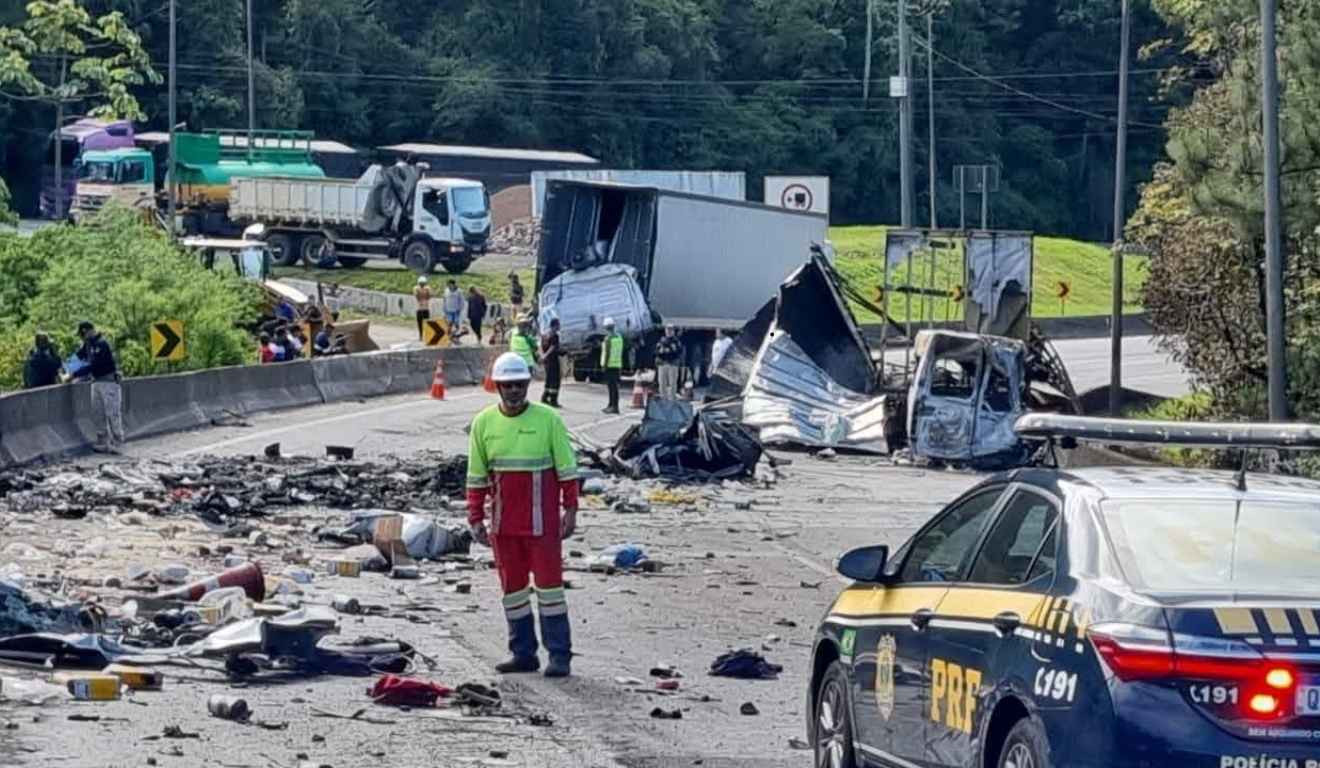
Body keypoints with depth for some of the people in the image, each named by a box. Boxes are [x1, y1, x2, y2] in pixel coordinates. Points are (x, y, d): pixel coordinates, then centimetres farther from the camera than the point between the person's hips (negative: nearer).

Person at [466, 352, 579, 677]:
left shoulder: (548, 419, -5)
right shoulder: (484, 423, 3)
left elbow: (567, 469, -1)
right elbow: (476, 477, 8)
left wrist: (570, 510, -6)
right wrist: (475, 519, 4)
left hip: (542, 522, -3)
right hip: (503, 524, 4)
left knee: (549, 584, -2)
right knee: (512, 587, 9)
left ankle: (559, 655, 2)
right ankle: (523, 653, 18)